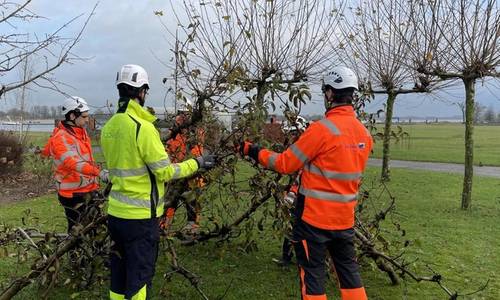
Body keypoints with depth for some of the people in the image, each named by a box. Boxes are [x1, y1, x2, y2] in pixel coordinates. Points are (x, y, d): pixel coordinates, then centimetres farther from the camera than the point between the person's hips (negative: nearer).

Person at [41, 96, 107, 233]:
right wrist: (100, 172, -43)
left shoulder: (81, 132, 9)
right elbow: (74, 163, -33)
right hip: (74, 194, -8)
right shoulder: (60, 138, -18)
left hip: (89, 189, 8)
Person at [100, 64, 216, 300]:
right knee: (139, 277, 6)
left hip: (116, 212, 7)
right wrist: (197, 163, -3)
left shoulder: (108, 128, 4)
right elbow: (165, 173, -15)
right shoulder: (143, 128, -19)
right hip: (140, 216, -7)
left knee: (119, 273, 20)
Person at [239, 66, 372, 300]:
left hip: (315, 216, -6)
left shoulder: (322, 129, -19)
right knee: (348, 267, 20)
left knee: (312, 271, 8)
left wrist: (253, 151, 0)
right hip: (346, 217, 7)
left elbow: (285, 164, -13)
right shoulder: (364, 133, 3)